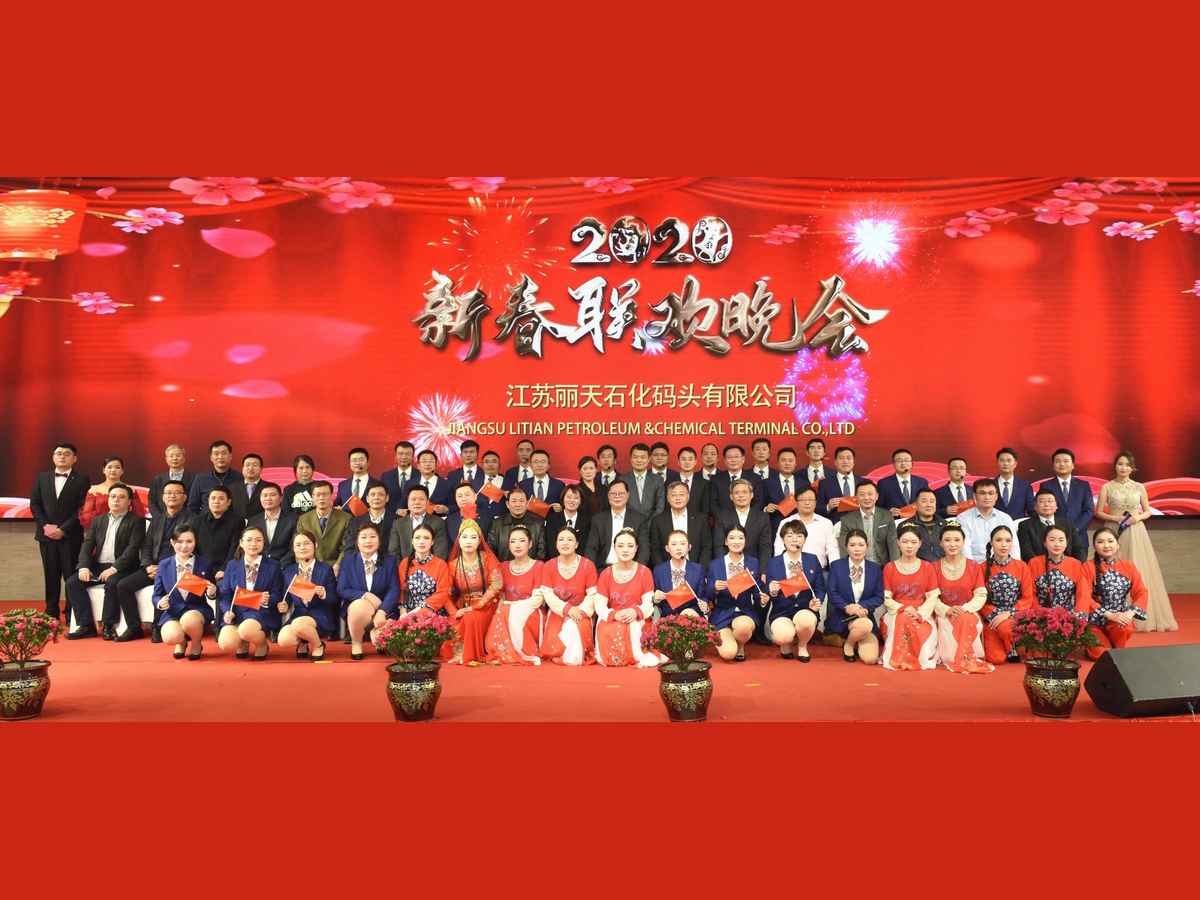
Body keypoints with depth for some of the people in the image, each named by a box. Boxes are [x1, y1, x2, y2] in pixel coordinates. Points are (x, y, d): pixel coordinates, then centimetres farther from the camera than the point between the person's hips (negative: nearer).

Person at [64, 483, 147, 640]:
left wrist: (114, 568, -21)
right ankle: (86, 626, -14)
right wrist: (84, 567, -9)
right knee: (72, 582, -16)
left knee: (112, 583, -35)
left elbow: (133, 548, -10)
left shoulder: (136, 521, 3)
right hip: (97, 566, 6)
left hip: (121, 567, -6)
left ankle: (108, 626, -23)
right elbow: (87, 545, 10)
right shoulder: (98, 520, 20)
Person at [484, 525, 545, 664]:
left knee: (507, 612, -33)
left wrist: (510, 605, -16)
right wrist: (499, 610, -12)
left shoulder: (538, 567, 3)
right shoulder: (503, 567, 16)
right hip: (505, 615, 2)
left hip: (531, 616, -2)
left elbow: (537, 600, -7)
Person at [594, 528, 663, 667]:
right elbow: (599, 604, 1)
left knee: (632, 630, -35)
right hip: (612, 620, 1)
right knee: (605, 630, -33)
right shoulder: (606, 574, 9)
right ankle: (614, 659, -7)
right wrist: (614, 615, -21)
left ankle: (638, 658, -8)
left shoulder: (645, 572, 6)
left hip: (638, 620, -1)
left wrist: (636, 612, -25)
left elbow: (648, 603, -1)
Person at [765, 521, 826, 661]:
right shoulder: (773, 564, 3)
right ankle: (785, 644, 10)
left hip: (805, 611, 1)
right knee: (784, 636, -33)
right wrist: (772, 593, -22)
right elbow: (769, 597, 2)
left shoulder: (813, 560, 8)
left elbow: (820, 589, 7)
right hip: (781, 613, -1)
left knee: (806, 620, -36)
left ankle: (802, 646, 2)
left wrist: (817, 601, -14)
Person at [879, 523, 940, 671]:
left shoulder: (928, 567, 12)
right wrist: (903, 609, -18)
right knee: (903, 621, -37)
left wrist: (920, 614, -17)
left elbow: (932, 598, 2)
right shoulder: (889, 568, 11)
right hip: (895, 614, 0)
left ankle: (922, 658, -11)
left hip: (922, 614, 0)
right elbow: (887, 599, 3)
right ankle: (899, 659, -21)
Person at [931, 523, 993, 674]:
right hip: (944, 616, 0)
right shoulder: (935, 567, 7)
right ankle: (951, 660, -22)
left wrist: (965, 609, -19)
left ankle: (967, 660, -25)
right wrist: (947, 610, -20)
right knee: (948, 626, -34)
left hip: (969, 614, 0)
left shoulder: (974, 567, 9)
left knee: (966, 620, -35)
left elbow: (981, 595, -1)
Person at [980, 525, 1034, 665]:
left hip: (1016, 617, 1)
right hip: (992, 619, -1)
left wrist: (1008, 614, -13)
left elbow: (1027, 598, 2)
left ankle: (1013, 650, -1)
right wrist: (998, 615, -15)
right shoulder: (983, 568, 3)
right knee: (996, 659, -24)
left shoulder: (1022, 567, 7)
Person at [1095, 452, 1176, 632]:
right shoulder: (1107, 487, 3)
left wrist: (1138, 517, -8)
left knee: (1139, 572, -2)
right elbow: (1099, 512, 3)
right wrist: (1114, 518, -13)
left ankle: (1141, 617, 6)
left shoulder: (1139, 487, 7)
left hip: (1135, 533, 1)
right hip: (1115, 532, -1)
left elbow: (1148, 512, 12)